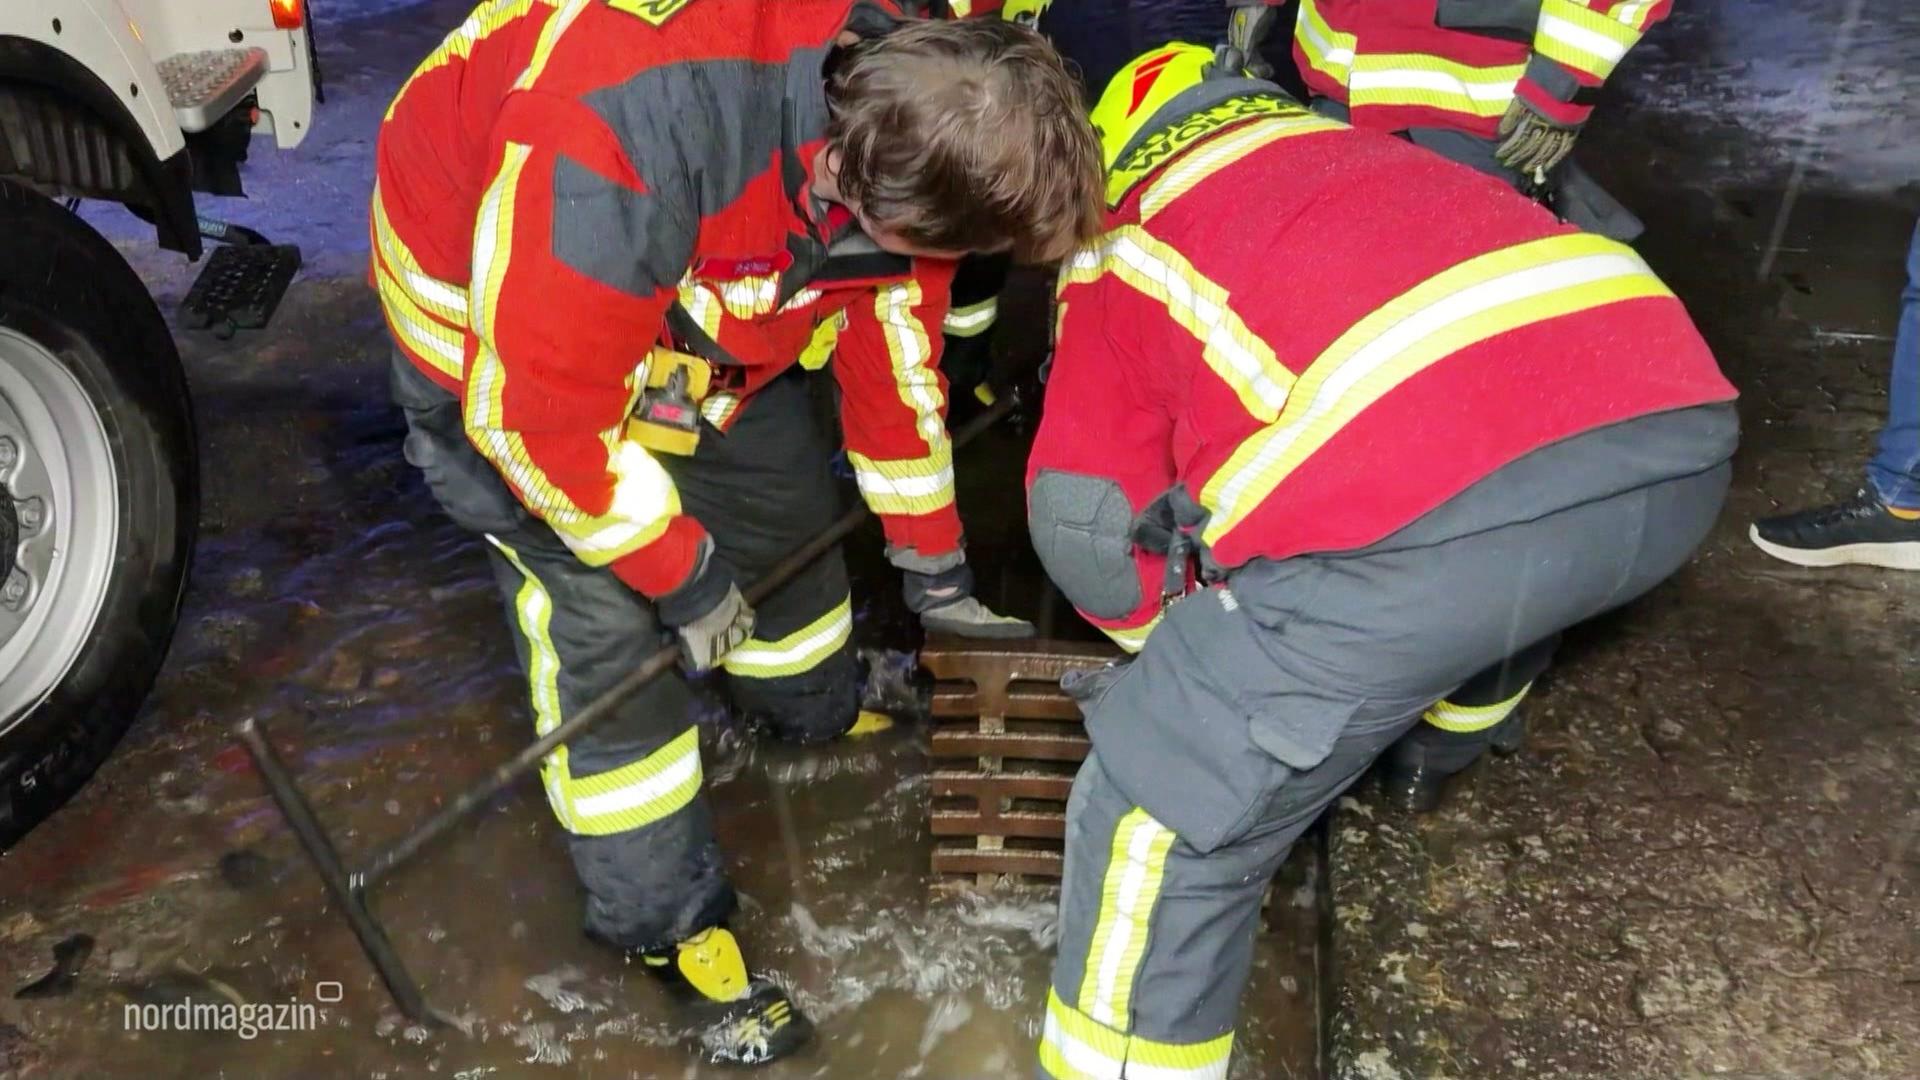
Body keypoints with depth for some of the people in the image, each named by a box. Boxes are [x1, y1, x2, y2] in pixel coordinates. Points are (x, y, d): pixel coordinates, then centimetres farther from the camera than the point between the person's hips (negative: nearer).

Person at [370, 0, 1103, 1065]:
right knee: (602, 627, -8)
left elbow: (894, 338, -6)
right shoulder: (620, 141, -45)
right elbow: (536, 407, -33)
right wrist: (684, 573, -19)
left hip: (704, 304, 6)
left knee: (789, 510, 14)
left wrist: (931, 559, 3)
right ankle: (668, 925, 14)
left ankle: (820, 710, 48)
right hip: (496, 335, -5)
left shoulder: (903, 106, -22)